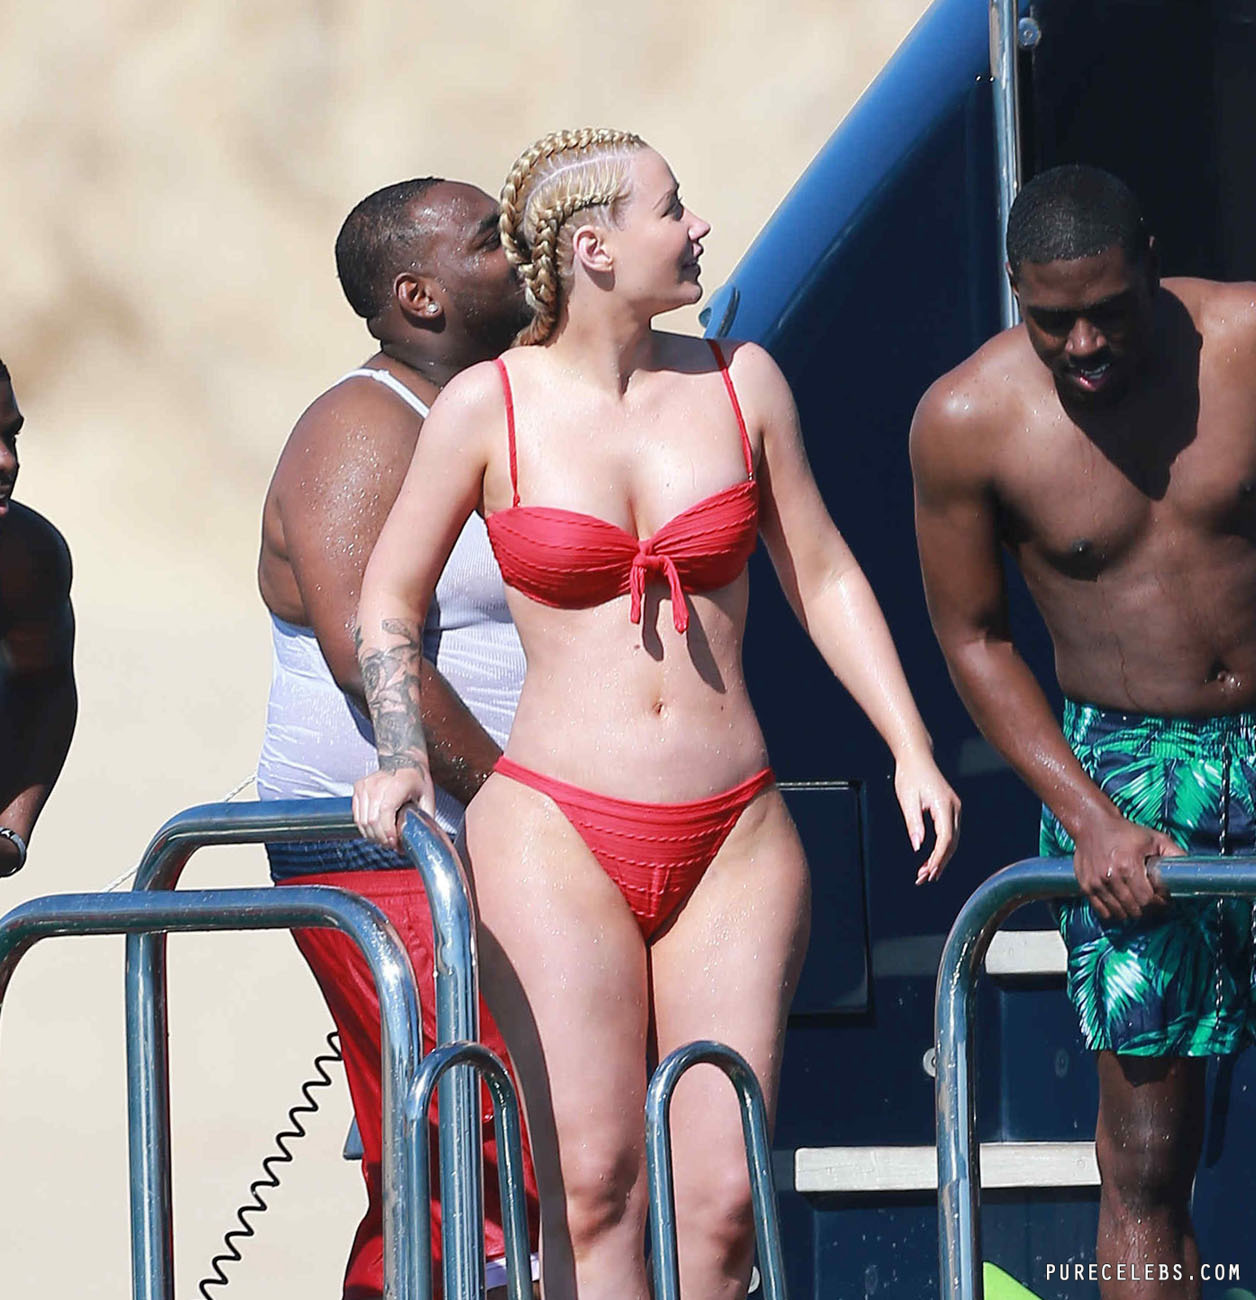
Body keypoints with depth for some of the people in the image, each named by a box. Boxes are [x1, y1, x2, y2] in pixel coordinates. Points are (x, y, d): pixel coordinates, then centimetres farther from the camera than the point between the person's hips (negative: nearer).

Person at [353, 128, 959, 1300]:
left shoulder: (738, 382, 7)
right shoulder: (490, 405, -1)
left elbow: (822, 576, 16)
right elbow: (387, 602, 9)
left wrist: (911, 752, 8)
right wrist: (403, 757, -6)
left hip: (732, 842, 3)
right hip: (556, 835, -3)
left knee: (719, 1198, -5)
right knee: (592, 1188, -11)